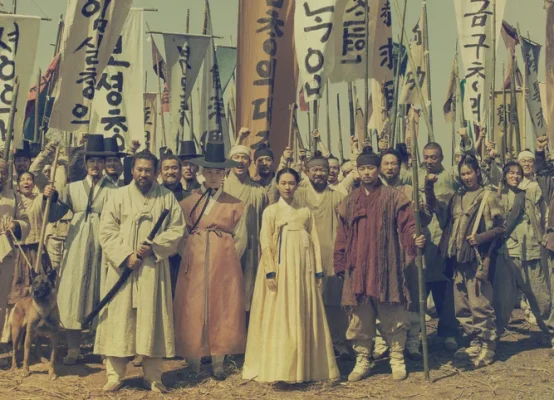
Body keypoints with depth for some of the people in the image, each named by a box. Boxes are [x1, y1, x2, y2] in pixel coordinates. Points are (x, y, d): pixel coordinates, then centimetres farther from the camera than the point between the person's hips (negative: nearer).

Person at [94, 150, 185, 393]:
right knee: (118, 318, 0)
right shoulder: (118, 195, 5)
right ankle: (115, 375, 8)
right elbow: (106, 231, -2)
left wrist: (153, 247, -12)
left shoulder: (167, 197, 7)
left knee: (152, 319, 2)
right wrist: (126, 255, -13)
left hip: (153, 269, 0)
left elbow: (177, 229, 1)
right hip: (121, 267, 0)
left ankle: (153, 377, 10)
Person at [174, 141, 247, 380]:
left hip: (224, 263, 0)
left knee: (222, 309, 2)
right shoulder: (189, 202, 7)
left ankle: (218, 363, 10)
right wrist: (189, 255, -1)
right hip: (193, 263, 0)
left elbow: (241, 239, 8)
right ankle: (193, 364, 9)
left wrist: (227, 260, 2)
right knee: (192, 310, 0)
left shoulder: (234, 204, 6)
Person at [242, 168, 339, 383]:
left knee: (304, 318, 5)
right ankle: (278, 369, 4)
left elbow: (314, 242, 10)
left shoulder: (306, 212, 11)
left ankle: (304, 367, 15)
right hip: (280, 268, -3)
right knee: (279, 317, -2)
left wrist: (318, 271, 3)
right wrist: (270, 271, -13)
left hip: (303, 269, 3)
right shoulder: (270, 211, 3)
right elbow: (265, 244, -4)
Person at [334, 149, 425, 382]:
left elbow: (407, 225, -6)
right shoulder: (349, 203, 13)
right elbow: (342, 236, 14)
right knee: (360, 318, 8)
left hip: (386, 268, -3)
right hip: (358, 270, 3)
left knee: (392, 316, 3)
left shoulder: (393, 198, 2)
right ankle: (362, 360, 20)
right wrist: (340, 264, 10)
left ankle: (397, 360, 18)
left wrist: (415, 239, -26)